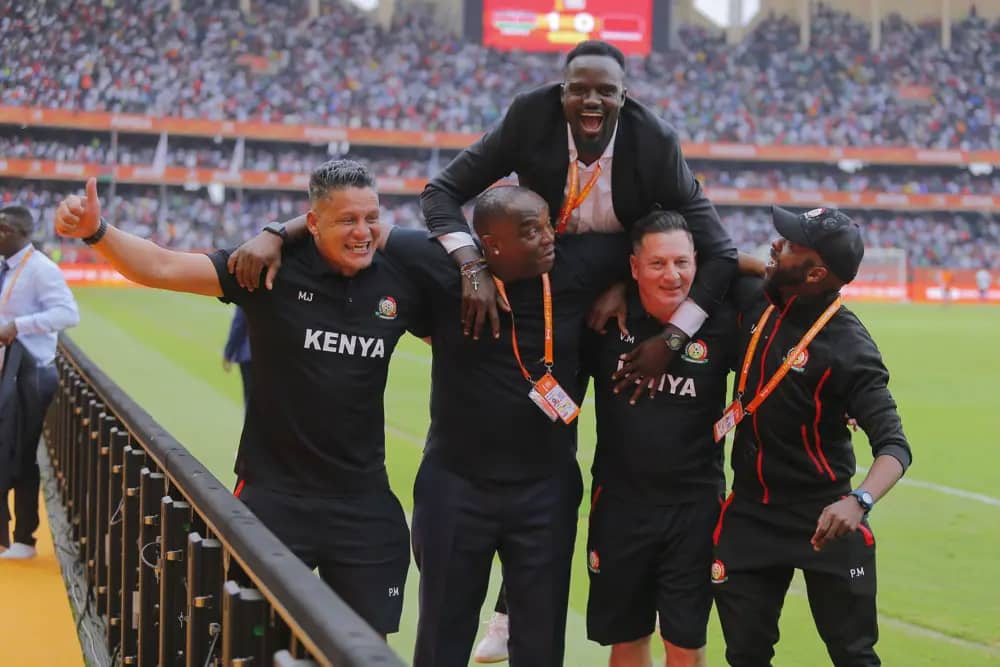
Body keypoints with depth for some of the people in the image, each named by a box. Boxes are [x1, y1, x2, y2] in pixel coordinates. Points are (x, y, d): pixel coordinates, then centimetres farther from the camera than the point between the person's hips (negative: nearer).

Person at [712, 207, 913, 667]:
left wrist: (859, 502, -43)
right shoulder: (756, 303, 0)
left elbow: (894, 446, -24)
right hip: (749, 512, 6)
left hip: (821, 521, -5)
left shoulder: (848, 347, -19)